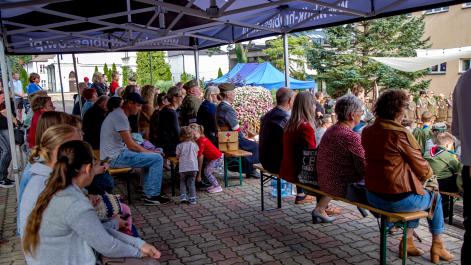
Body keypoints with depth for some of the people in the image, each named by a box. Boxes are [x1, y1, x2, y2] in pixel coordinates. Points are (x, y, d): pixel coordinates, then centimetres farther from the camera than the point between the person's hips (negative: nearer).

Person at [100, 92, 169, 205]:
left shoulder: (118, 113, 14)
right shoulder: (120, 117, -18)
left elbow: (128, 143, 15)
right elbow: (131, 146, -20)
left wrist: (148, 151, 6)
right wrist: (150, 152, -6)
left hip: (112, 155, 11)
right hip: (115, 157, -11)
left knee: (150, 157, 21)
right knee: (157, 158, -13)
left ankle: (149, 193, 19)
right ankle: (152, 195, -3)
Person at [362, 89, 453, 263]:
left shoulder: (367, 131, 0)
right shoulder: (401, 134, -21)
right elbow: (423, 171, -11)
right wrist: (429, 173, 14)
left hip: (373, 197, 7)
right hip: (398, 200, -6)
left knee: (416, 193, 32)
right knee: (435, 197, 23)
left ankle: (408, 242, 32)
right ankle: (437, 246, 35)